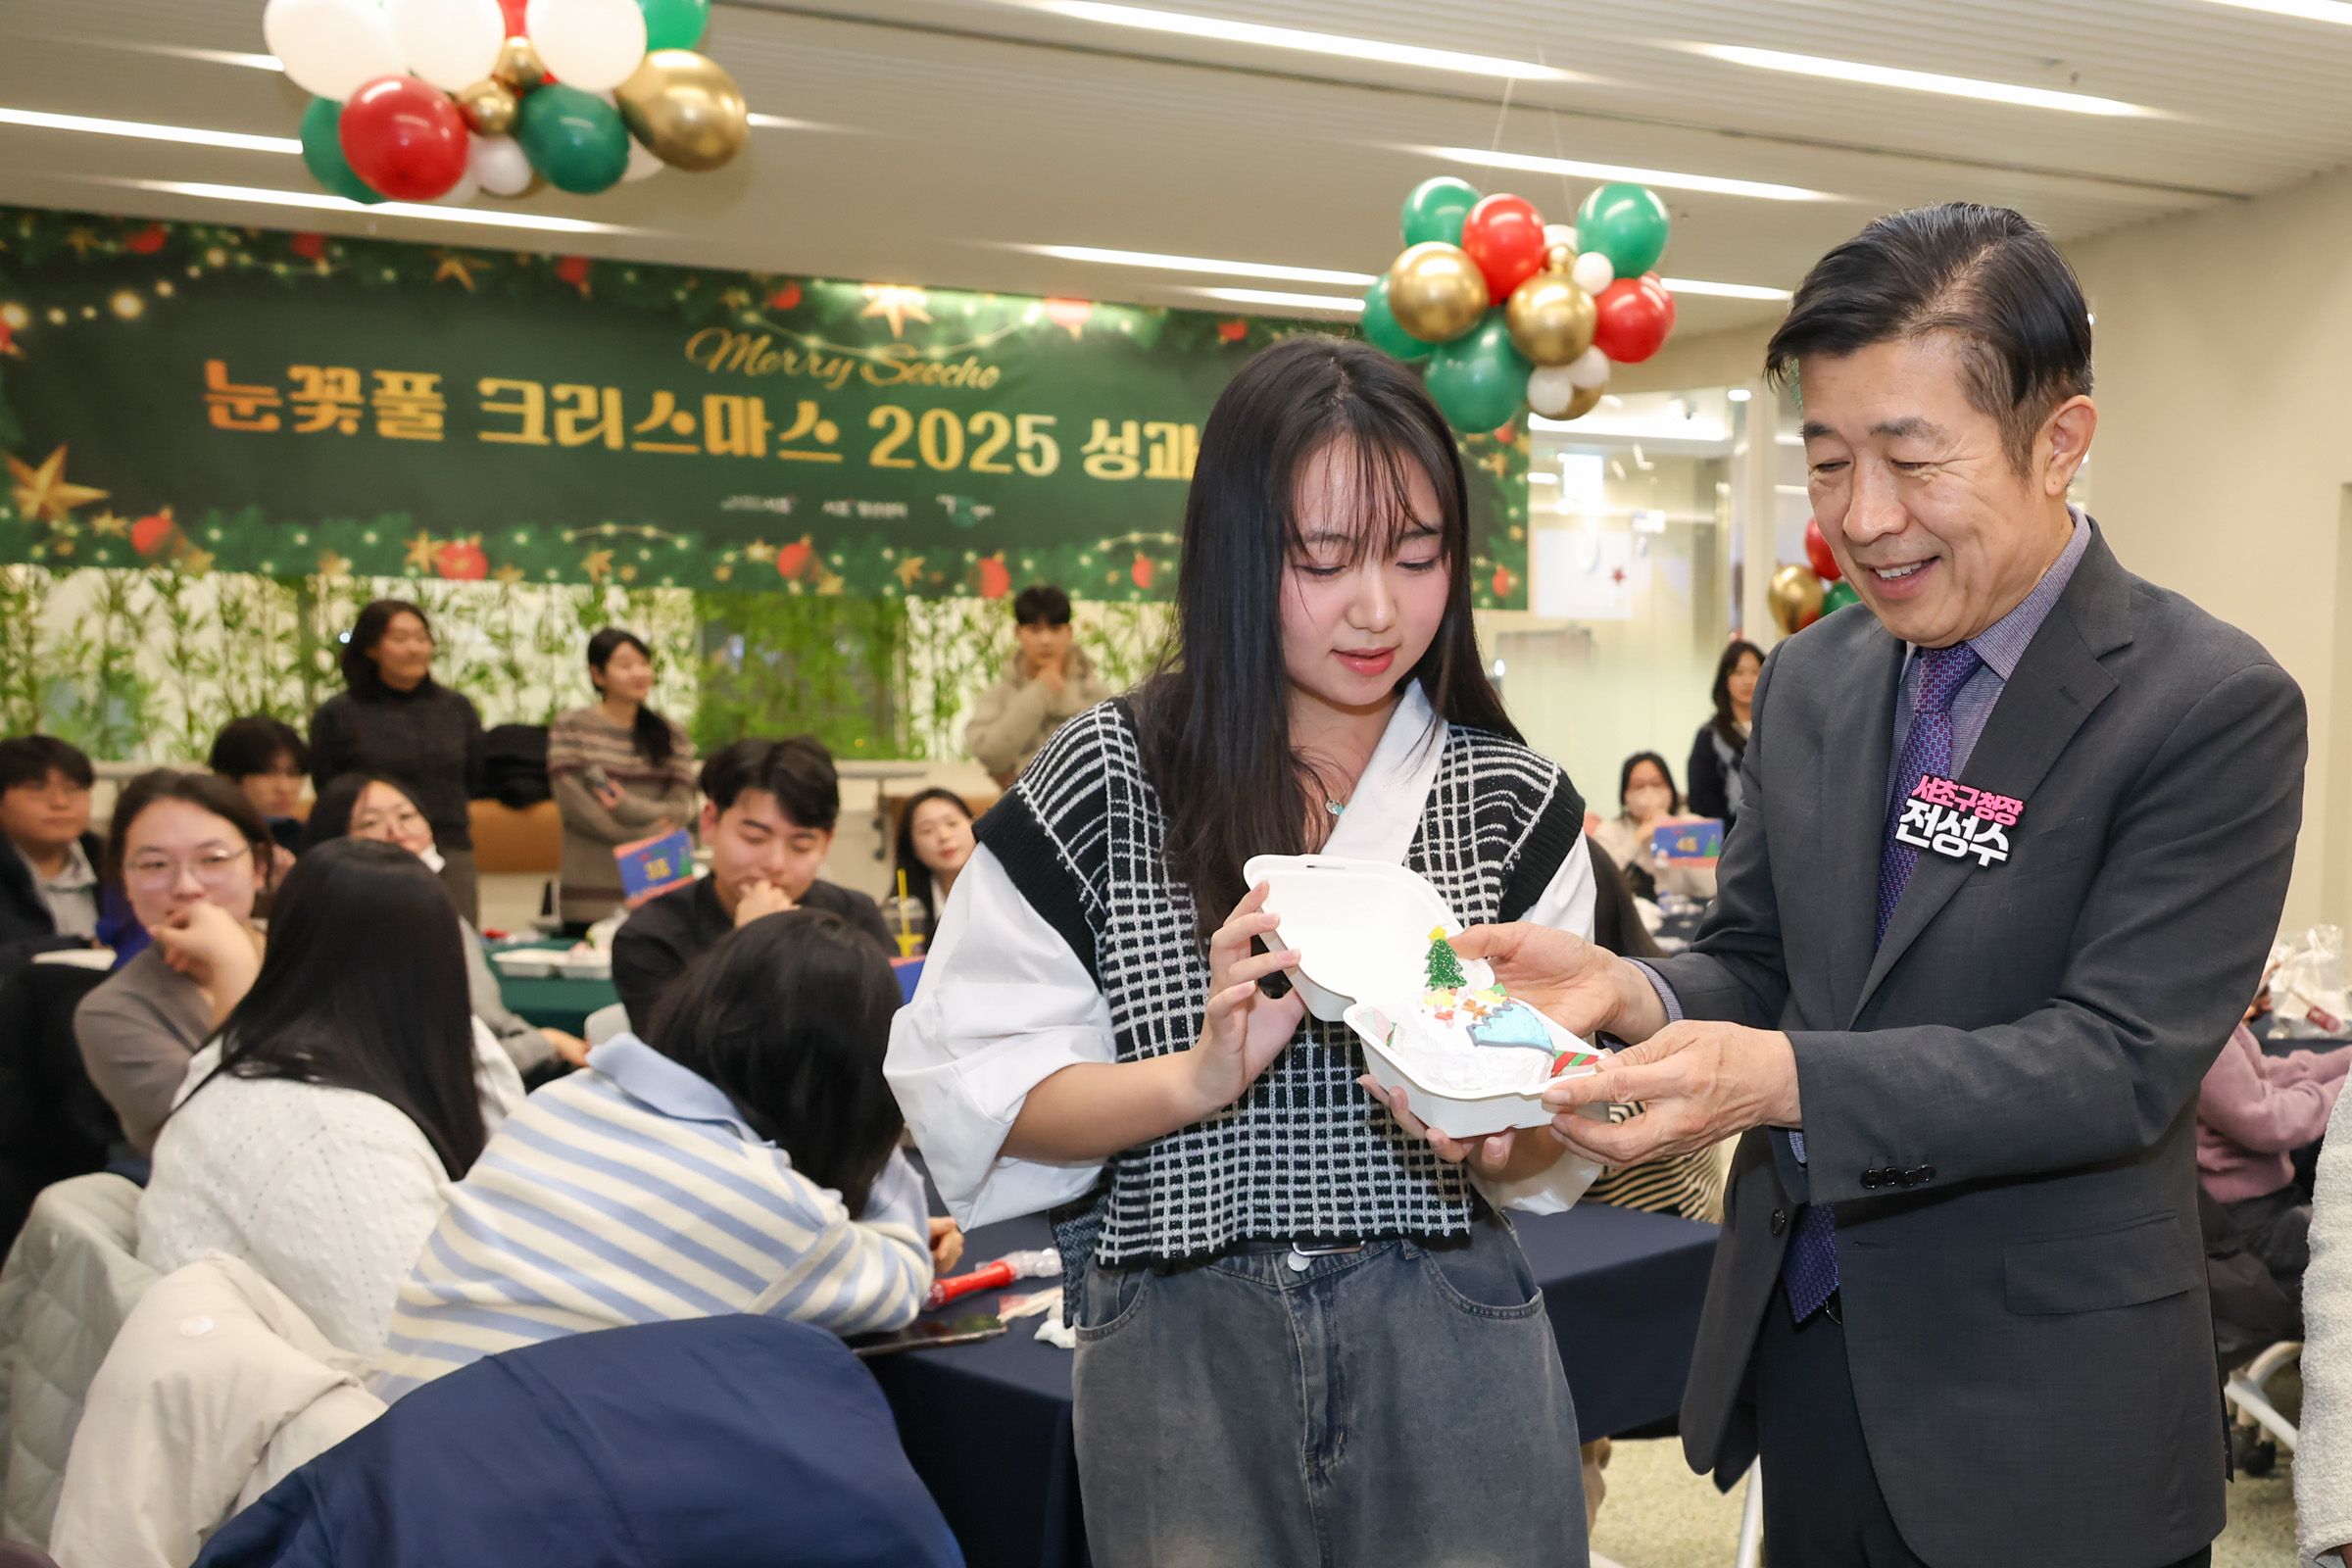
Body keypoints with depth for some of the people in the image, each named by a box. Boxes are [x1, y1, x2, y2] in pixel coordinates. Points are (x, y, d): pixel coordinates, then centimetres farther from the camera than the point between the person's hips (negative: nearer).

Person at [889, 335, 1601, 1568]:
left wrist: (1497, 1122, -22)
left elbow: (1563, 1146, 1)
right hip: (1177, 1341, -1)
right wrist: (1201, 1075, -21)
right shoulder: (1104, 783, -6)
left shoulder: (1513, 802, 0)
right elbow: (972, 1089, -7)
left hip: (1449, 1334, 2)